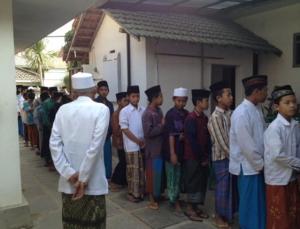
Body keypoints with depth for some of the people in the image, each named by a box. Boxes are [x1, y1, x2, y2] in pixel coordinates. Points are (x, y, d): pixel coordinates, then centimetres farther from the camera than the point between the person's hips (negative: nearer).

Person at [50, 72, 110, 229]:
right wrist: (83, 178, -12)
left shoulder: (63, 110, 1)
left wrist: (69, 173, -7)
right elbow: (96, 145, -17)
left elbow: (54, 143, -6)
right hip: (92, 182, -3)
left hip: (68, 182, 4)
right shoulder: (101, 109, -9)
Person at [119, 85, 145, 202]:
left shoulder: (143, 110, 6)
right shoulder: (124, 111, -8)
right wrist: (138, 141, -11)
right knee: (133, 170, 3)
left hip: (144, 144, 5)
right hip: (132, 146, -5)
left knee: (142, 169, 13)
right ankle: (133, 193, 16)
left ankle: (141, 191, 27)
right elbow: (125, 129, -11)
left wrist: (145, 140, -3)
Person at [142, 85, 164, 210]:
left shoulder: (159, 111, 9)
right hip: (153, 149, -8)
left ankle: (157, 195, 32)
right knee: (153, 174, 2)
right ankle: (152, 200, 15)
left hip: (161, 147, 8)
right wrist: (162, 126, -18)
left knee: (160, 173, 16)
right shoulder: (147, 114, -17)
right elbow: (148, 132, -24)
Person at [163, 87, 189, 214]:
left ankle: (175, 199, 31)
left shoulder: (186, 114, 6)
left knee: (180, 176, 15)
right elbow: (171, 134, -16)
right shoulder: (170, 114, -12)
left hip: (183, 149, 6)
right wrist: (172, 153, -19)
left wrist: (185, 136, -9)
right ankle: (175, 202, 16)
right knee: (173, 177, 4)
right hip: (172, 150, -6)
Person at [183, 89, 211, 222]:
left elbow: (207, 138, 10)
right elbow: (192, 140, -19)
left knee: (202, 182, 13)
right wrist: (201, 157, -13)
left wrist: (207, 156, 3)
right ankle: (189, 209, 15)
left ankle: (196, 207, 26)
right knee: (193, 182, 1)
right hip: (193, 157, -8)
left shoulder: (204, 118, 8)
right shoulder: (191, 118, -16)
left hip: (203, 157, 8)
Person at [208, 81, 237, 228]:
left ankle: (227, 214, 35)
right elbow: (222, 143, -19)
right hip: (222, 158, -7)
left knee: (231, 187, 17)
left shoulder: (230, 113, 5)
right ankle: (219, 217, 25)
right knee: (223, 188, 6)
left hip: (232, 156, 7)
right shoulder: (215, 117, -18)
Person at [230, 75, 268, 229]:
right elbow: (246, 144, -21)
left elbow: (262, 136, 11)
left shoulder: (257, 109, 7)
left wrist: (263, 161, 5)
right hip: (248, 166, -8)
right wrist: (260, 164, -12)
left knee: (259, 203, 19)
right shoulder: (242, 113, -21)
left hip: (257, 164, 8)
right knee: (250, 204, 7)